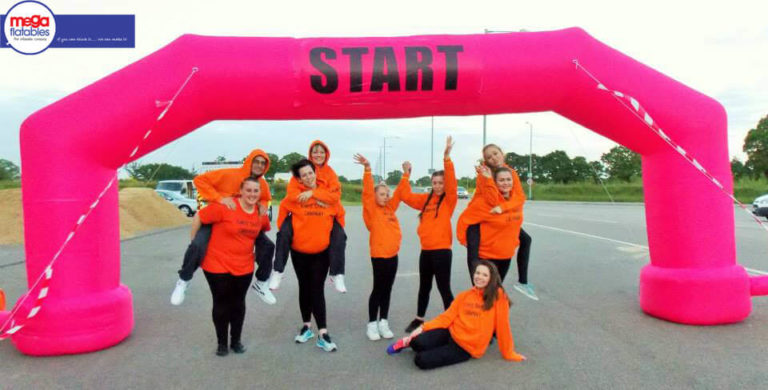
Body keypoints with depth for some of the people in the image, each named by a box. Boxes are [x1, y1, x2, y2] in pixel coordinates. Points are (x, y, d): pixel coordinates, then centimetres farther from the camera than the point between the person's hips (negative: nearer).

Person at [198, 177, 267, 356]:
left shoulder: (260, 213, -3)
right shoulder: (224, 207, -21)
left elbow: (262, 230, 18)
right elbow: (199, 218, -14)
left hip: (244, 267, 4)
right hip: (218, 265, -4)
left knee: (238, 303, 15)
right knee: (221, 303, 9)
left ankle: (236, 340, 32)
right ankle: (222, 343, 26)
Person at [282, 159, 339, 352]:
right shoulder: (295, 196, -7)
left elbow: (338, 215, 7)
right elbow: (283, 208, 8)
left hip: (322, 251, -1)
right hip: (299, 251, 1)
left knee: (317, 289, -3)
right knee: (304, 288, 13)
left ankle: (322, 333, -2)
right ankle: (306, 326, 27)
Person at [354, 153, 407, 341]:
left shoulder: (391, 207, 11)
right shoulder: (371, 209, -6)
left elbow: (399, 193, 12)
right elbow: (367, 192, -18)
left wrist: (405, 174, 2)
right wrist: (367, 170, -28)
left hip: (393, 254, 6)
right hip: (379, 255, -6)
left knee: (387, 289, 12)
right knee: (378, 289, 2)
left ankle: (383, 322, 21)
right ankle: (372, 324, 12)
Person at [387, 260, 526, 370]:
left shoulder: (498, 296, -9)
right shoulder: (464, 295, 8)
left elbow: (503, 325, -7)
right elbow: (448, 317, 4)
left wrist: (508, 353, -1)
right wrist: (423, 327, -6)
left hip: (467, 348, -4)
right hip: (451, 333, 4)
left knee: (421, 360, -20)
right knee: (420, 342, -28)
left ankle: (413, 342, 13)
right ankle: (409, 341, 8)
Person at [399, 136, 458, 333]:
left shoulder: (449, 200, -6)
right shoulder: (426, 199, 8)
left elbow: (451, 183, -22)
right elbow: (406, 196, 10)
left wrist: (447, 158, -32)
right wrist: (406, 174, 3)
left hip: (442, 251, -6)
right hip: (425, 250, 6)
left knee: (444, 288, -1)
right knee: (424, 287, 19)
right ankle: (419, 319, 34)